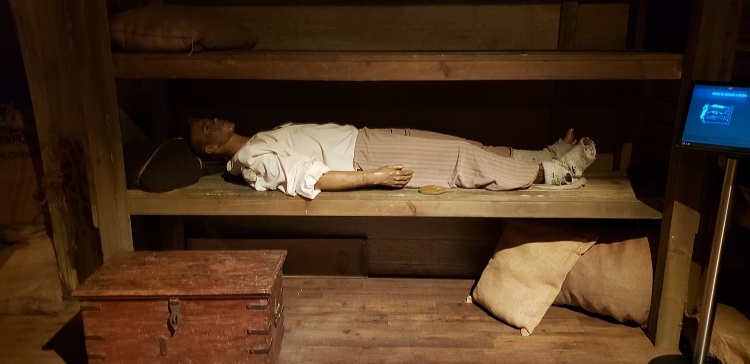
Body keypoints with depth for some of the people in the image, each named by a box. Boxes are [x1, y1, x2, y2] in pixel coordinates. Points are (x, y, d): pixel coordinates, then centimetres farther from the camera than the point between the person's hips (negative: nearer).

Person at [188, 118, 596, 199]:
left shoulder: (262, 141, 20)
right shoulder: (252, 159, -10)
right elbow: (312, 178, -20)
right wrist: (372, 177, -24)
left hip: (365, 139, 9)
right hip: (362, 158, -9)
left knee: (465, 147, 3)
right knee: (463, 159, -11)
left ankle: (550, 156, 10)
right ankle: (549, 172, 4)